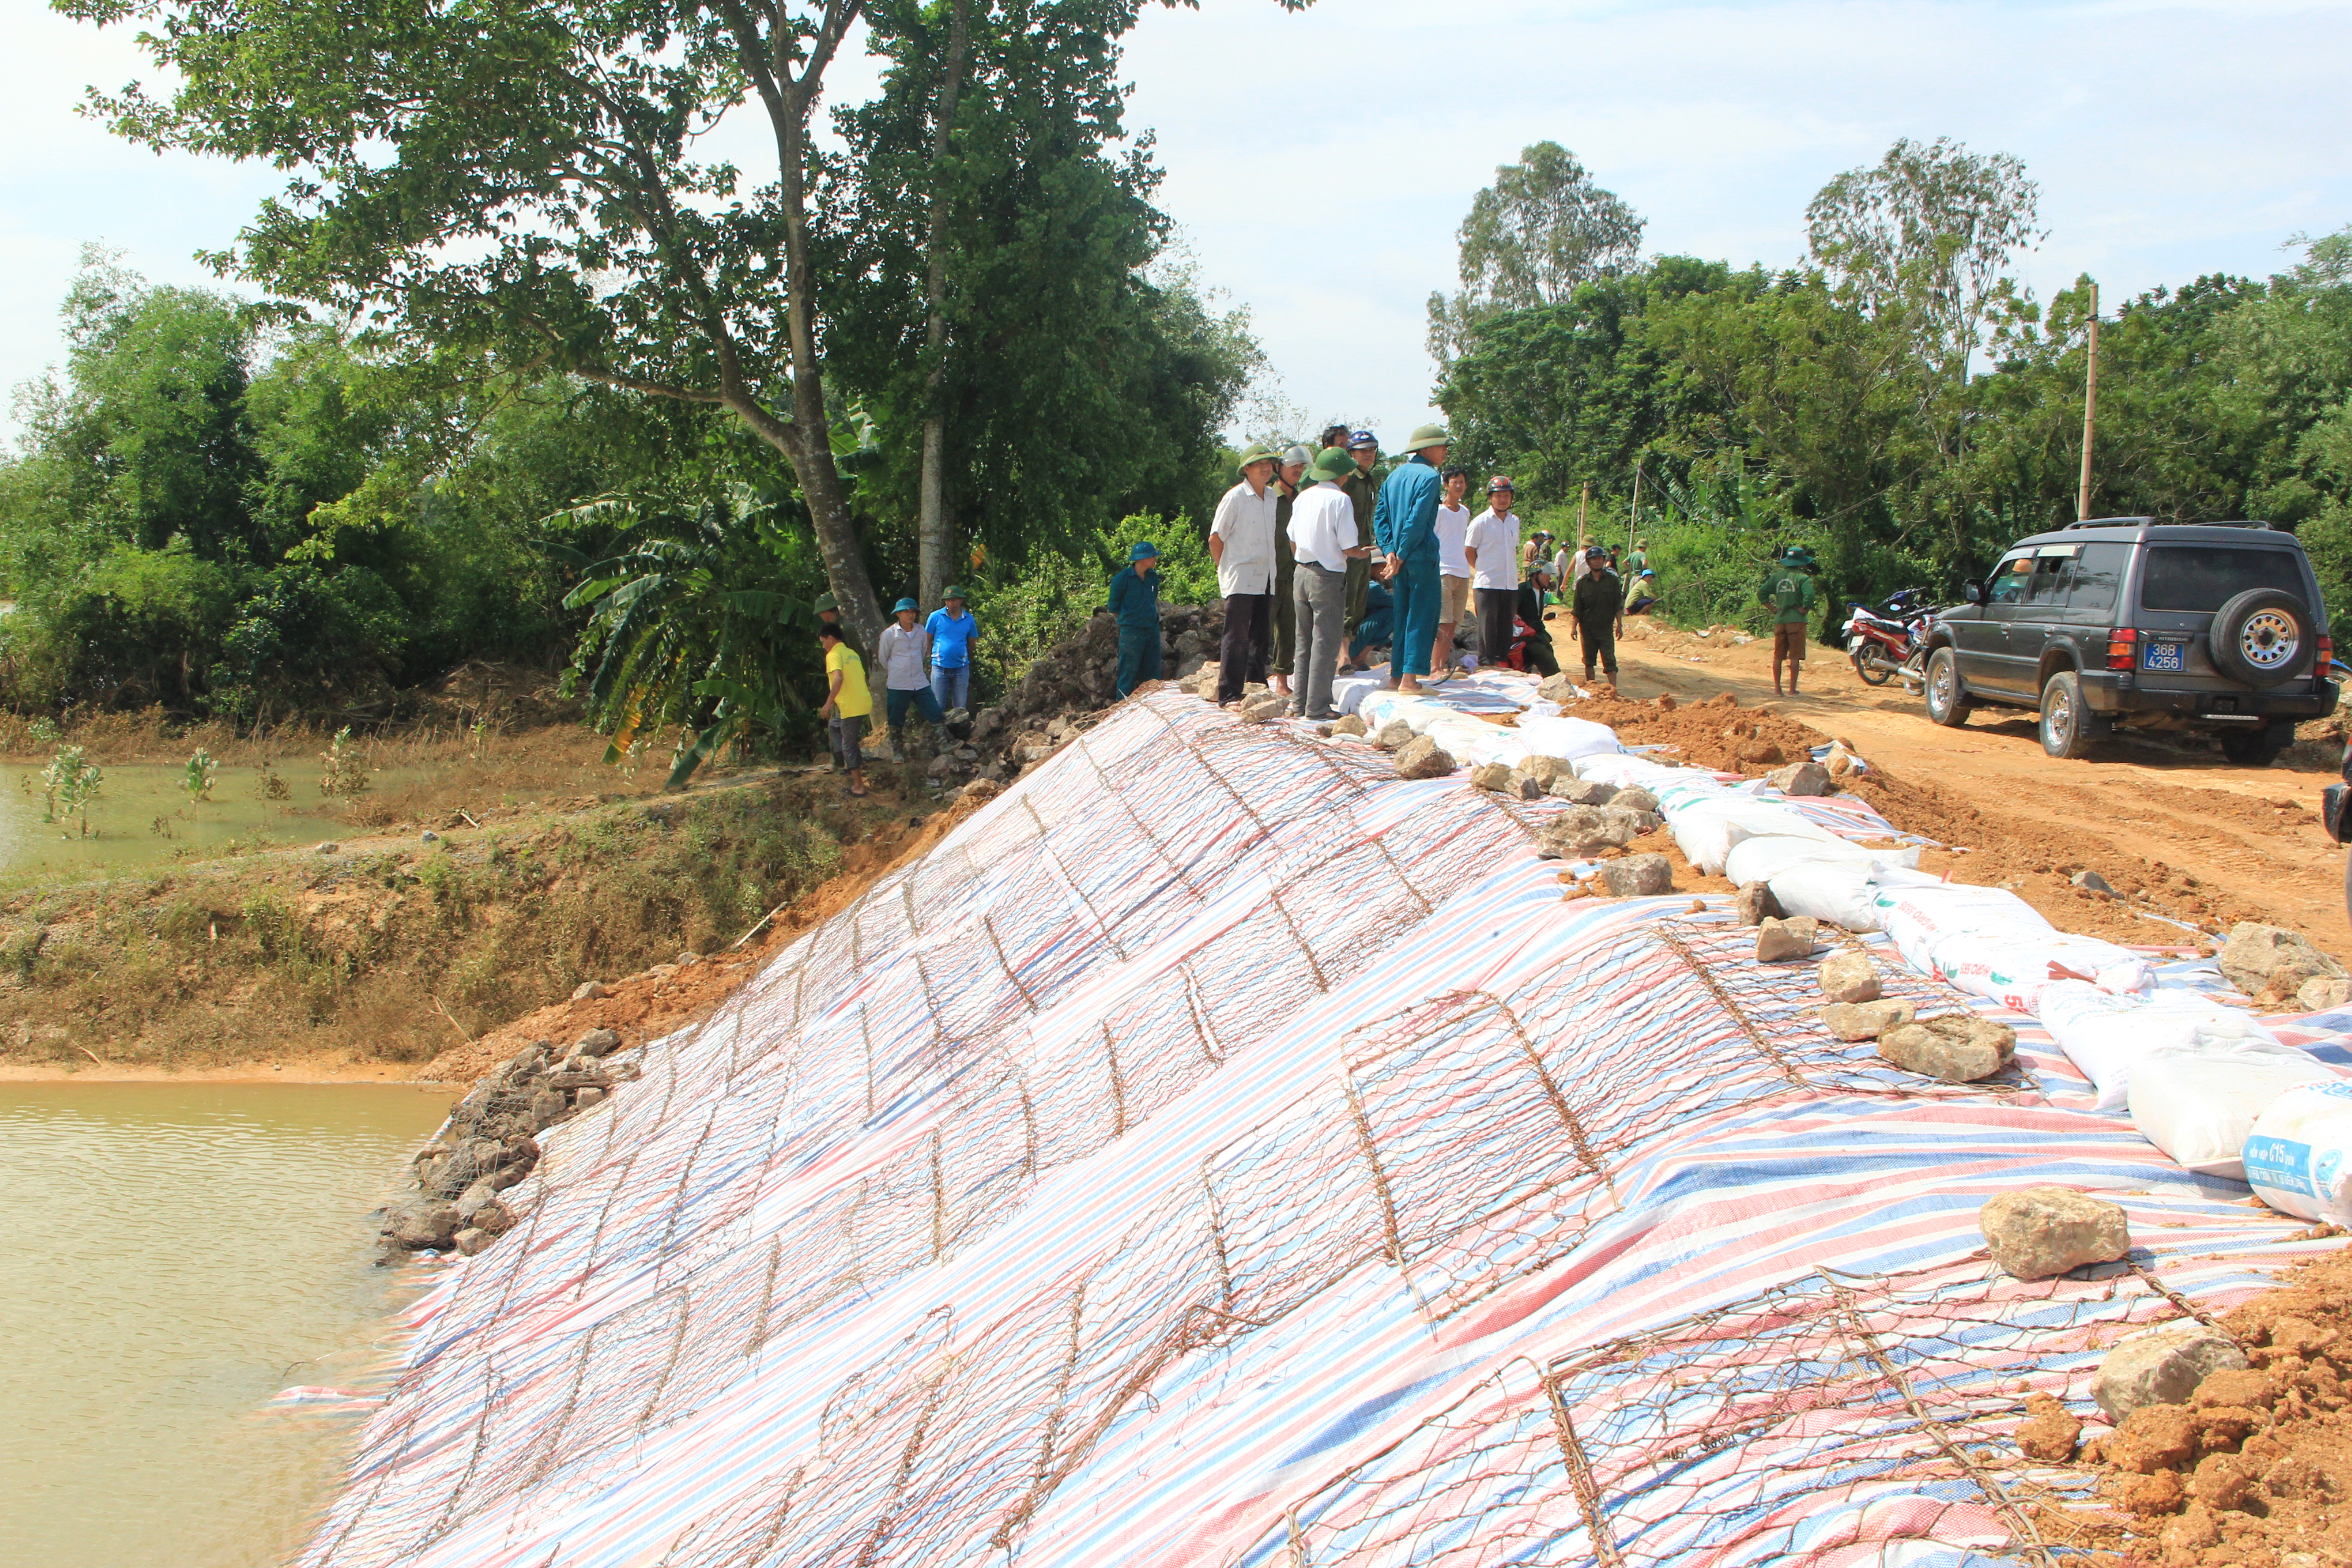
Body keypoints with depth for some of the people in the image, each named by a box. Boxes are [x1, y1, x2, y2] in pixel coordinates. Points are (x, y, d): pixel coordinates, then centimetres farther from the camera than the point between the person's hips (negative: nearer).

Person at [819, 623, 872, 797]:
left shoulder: (834, 655, -10)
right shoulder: (852, 653, 17)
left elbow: (838, 678, -26)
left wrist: (828, 704, -24)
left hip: (851, 707, -9)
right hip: (864, 703, 9)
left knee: (849, 744, 0)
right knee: (834, 725, 28)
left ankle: (859, 786, 1)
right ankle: (850, 763, 20)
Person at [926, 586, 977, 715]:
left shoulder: (969, 619, 4)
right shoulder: (936, 617, -2)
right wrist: (933, 657, 4)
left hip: (961, 668, 1)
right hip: (940, 667, -1)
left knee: (961, 708, 5)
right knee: (938, 706, 2)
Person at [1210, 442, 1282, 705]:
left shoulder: (1273, 496, 9)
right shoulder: (1235, 498, -10)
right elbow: (1215, 539, -5)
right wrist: (1226, 569, 0)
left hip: (1266, 580, 6)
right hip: (1241, 580, -6)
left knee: (1262, 637, 10)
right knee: (1236, 638, -6)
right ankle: (1229, 694, -4)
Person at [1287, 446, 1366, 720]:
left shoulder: (1303, 497, 6)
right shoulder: (1340, 500, -13)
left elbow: (1292, 542, 12)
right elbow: (1348, 548, -14)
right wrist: (1364, 553, 6)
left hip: (1302, 573, 7)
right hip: (1328, 577, -7)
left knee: (1304, 642, 14)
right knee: (1326, 644, -1)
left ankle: (1301, 703, 19)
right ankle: (1317, 707, -1)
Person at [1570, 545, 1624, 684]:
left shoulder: (1613, 580, 0)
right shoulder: (1582, 582, 3)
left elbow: (1618, 606, 1)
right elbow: (1576, 608, 6)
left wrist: (1619, 625, -3)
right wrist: (1574, 627, 2)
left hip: (1606, 627, -2)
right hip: (1587, 627, 2)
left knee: (1609, 660, -7)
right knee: (1589, 661, 9)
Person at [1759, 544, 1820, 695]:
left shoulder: (1776, 576, 9)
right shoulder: (1802, 577, -8)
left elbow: (1761, 593, 8)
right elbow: (1810, 595, -24)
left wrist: (1772, 608, 10)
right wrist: (1805, 609, -9)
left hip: (1779, 620, 5)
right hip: (1796, 620, -5)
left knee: (1778, 656, 10)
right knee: (1795, 657, -1)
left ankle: (1777, 688, 11)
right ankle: (1792, 689, -3)